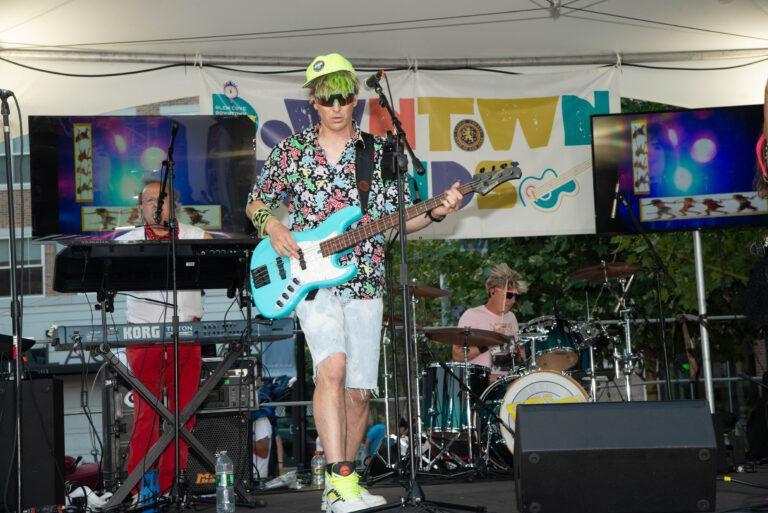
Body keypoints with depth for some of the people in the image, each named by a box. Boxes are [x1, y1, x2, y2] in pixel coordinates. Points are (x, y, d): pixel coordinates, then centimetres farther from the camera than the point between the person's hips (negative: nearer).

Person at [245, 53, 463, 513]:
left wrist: (435, 213, -9)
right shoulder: (292, 150, 7)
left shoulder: (379, 151, 9)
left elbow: (398, 219, 9)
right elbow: (255, 202, 14)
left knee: (358, 392, 3)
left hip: (365, 283, 2)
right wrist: (271, 225, -7)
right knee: (332, 367, -25)